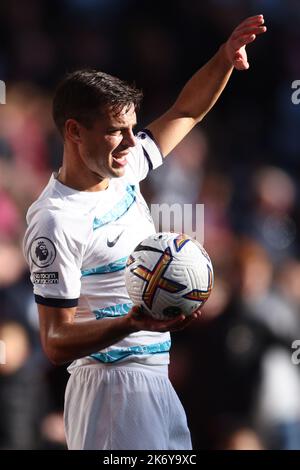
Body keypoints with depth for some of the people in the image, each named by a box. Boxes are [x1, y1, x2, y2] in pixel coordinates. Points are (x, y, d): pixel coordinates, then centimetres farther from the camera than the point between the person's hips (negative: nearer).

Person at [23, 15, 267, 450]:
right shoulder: (56, 222, -19)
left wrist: (225, 59, 4)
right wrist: (131, 324, -35)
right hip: (114, 389, -9)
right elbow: (56, 343, -19)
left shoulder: (124, 170, 5)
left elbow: (185, 111, 21)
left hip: (158, 379, 9)